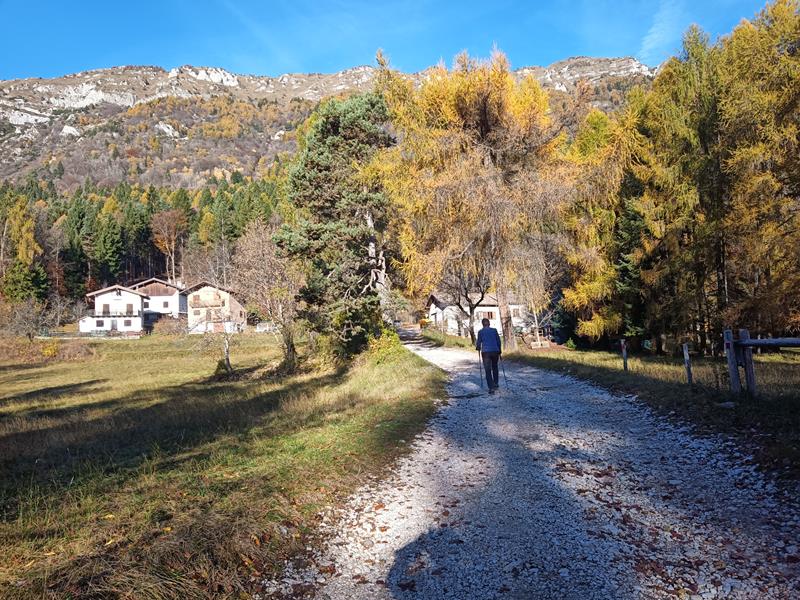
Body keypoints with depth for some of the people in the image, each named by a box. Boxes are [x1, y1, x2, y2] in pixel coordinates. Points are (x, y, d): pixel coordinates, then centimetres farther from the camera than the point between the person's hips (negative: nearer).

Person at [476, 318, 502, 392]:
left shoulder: (480, 332, -2)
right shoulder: (494, 330, 3)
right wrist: (499, 350, 21)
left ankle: (491, 388, -7)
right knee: (495, 367, 25)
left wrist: (478, 347, 23)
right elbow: (498, 341, 7)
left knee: (488, 370, 1)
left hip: (485, 352, -2)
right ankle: (496, 383, 27)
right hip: (495, 351, 2)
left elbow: (479, 342, 0)